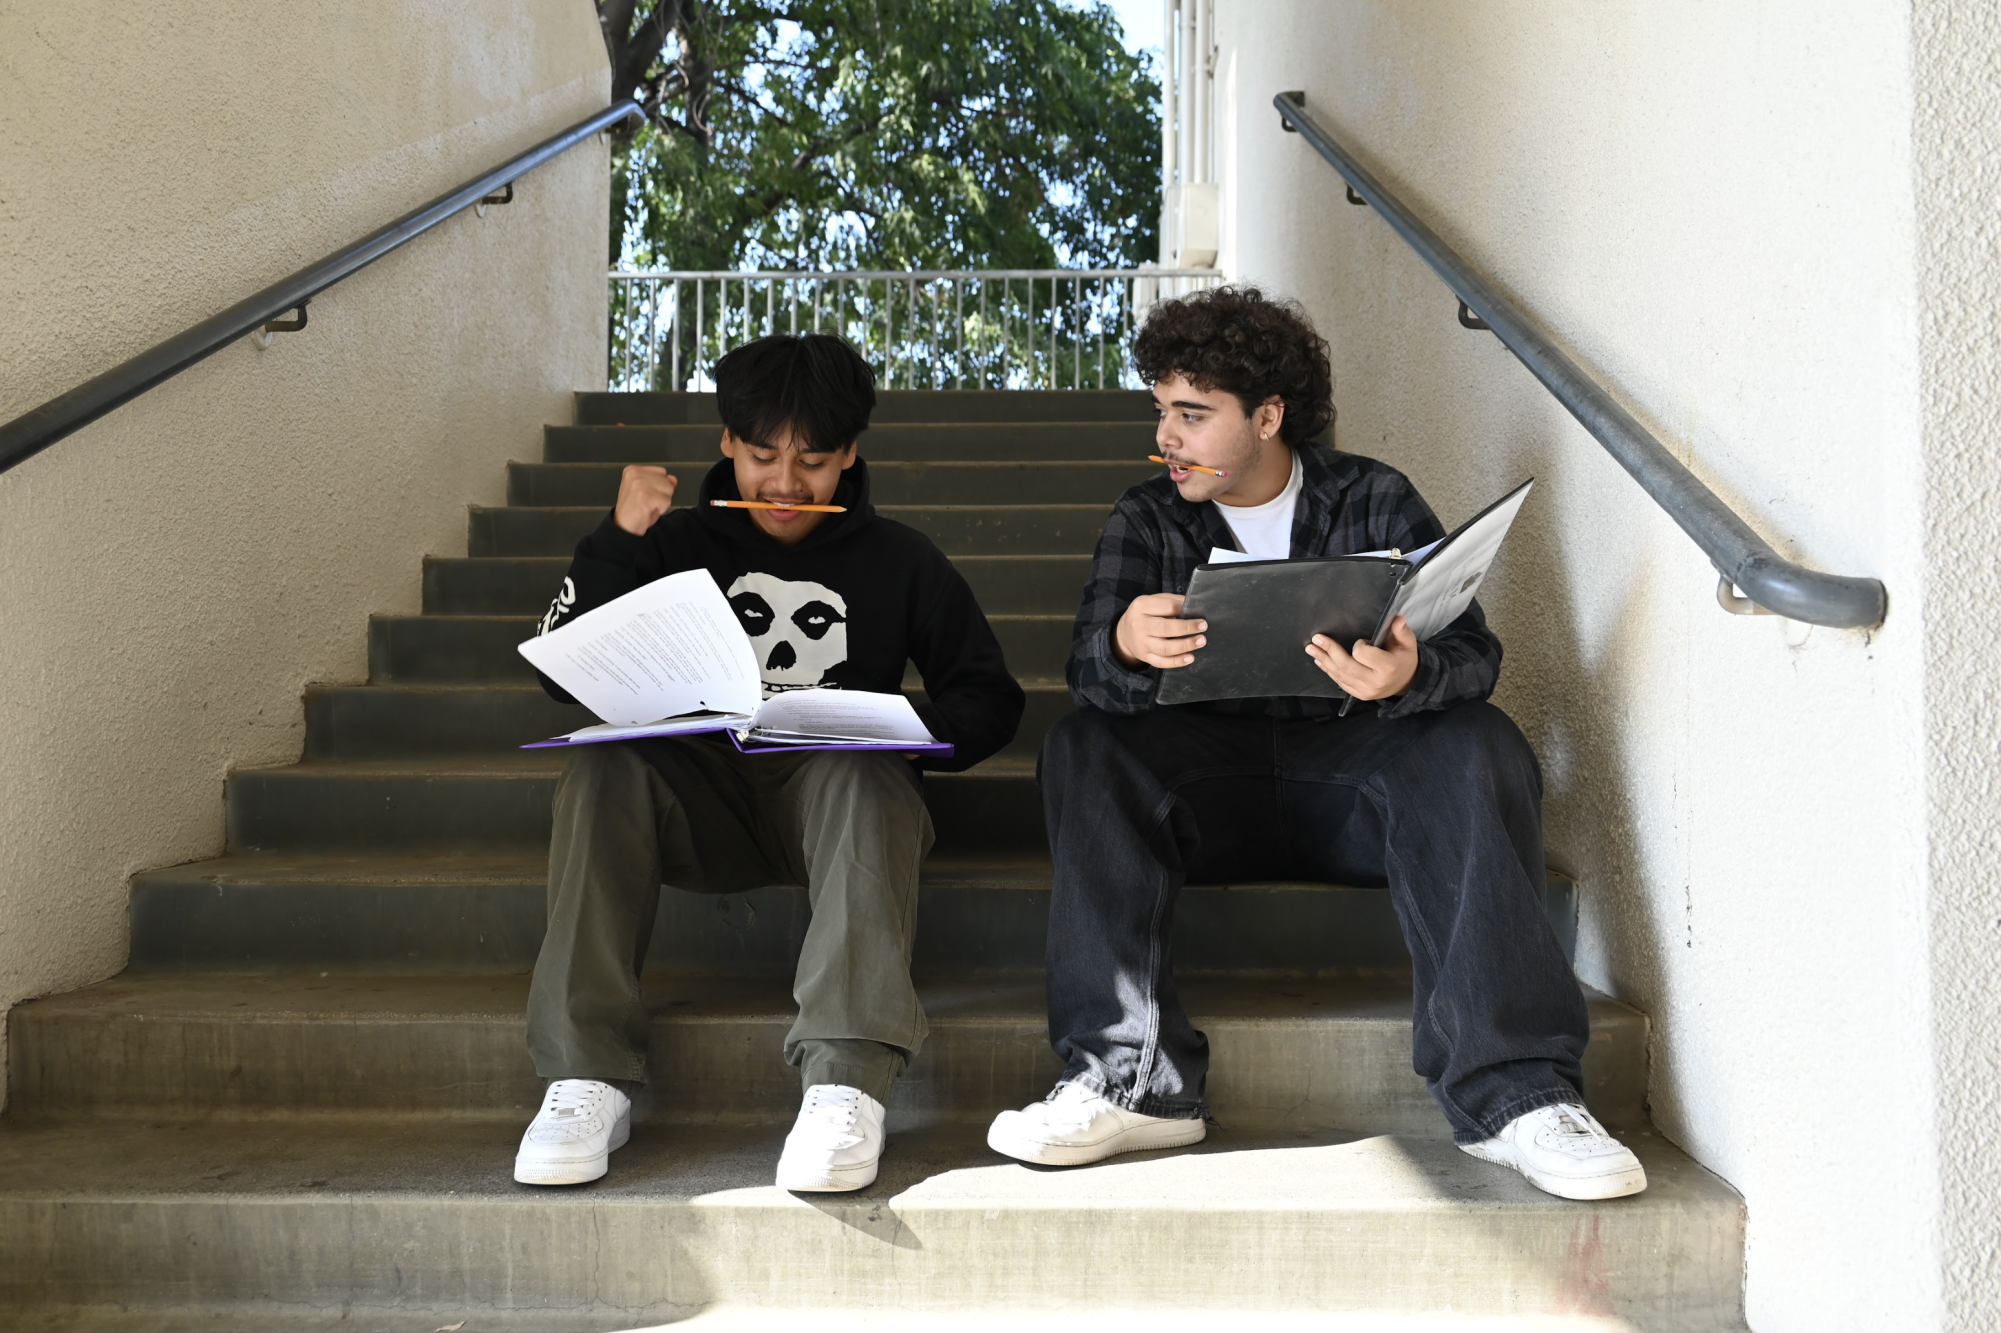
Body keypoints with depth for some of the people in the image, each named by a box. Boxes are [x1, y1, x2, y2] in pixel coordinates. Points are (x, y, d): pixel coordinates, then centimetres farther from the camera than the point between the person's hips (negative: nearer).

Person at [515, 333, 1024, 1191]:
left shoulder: (898, 562, 12)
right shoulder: (681, 544, 13)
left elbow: (990, 700, 9)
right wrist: (617, 540, -9)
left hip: (837, 791, -1)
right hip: (703, 804, 1)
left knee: (867, 775, -35)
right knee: (603, 766, -29)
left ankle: (847, 1082, -44)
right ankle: (587, 1076, -32)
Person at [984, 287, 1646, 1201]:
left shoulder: (1375, 502, 5)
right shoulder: (1147, 521, 9)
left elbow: (1473, 652, -7)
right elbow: (1087, 666, -7)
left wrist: (1409, 678, -33)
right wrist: (1126, 647, -33)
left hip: (1350, 775, -1)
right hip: (1207, 782, 1)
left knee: (1475, 748, -29)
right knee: (1084, 748, -26)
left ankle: (1514, 1093, -34)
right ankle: (1133, 1080, -32)